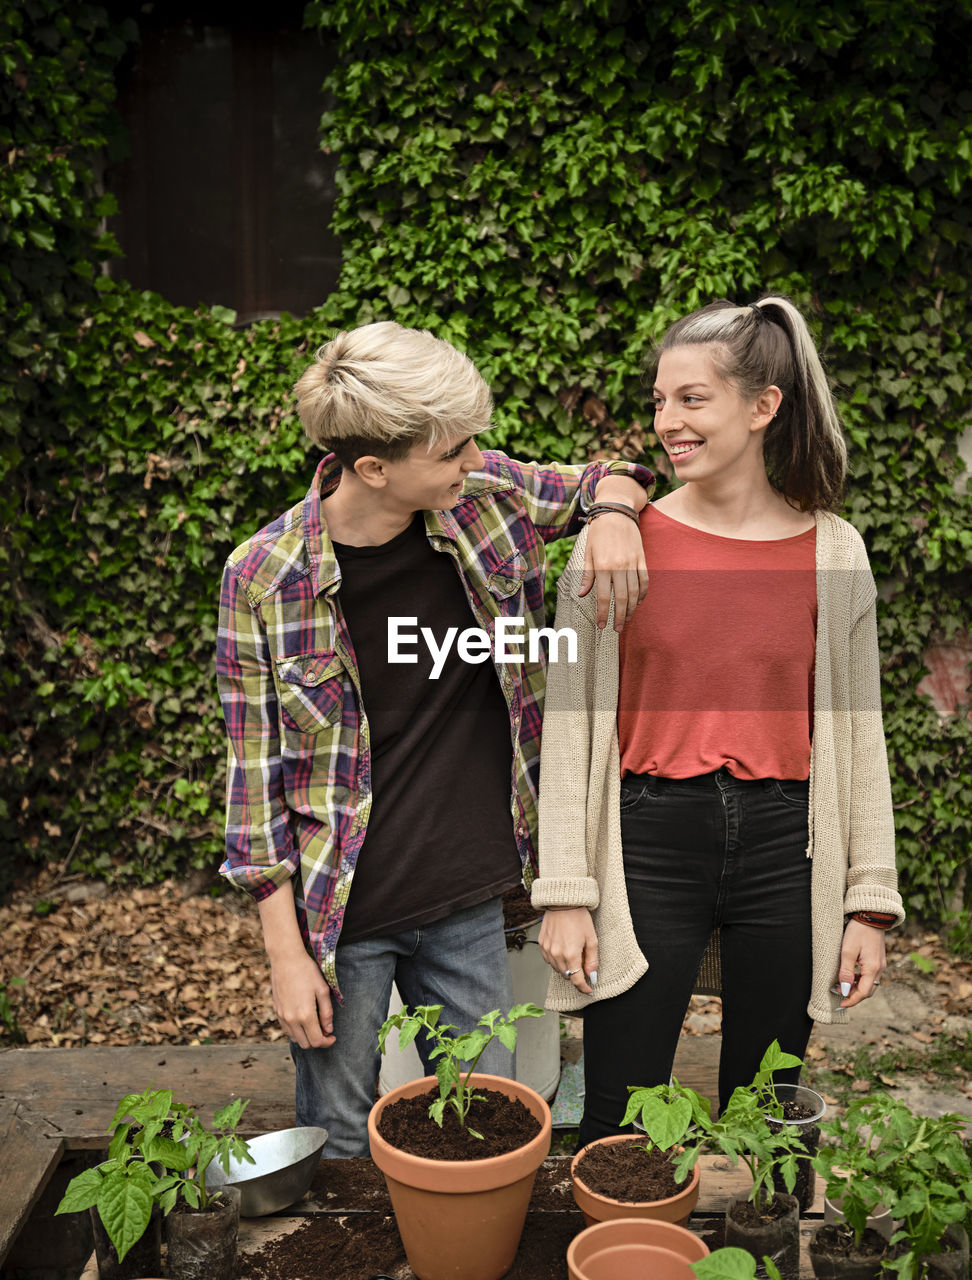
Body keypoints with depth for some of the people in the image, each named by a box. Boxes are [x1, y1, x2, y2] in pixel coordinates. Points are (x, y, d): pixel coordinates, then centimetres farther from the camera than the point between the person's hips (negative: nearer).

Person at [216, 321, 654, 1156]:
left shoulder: (485, 500, -7)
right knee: (340, 1144, 15)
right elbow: (256, 775, -9)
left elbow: (606, 476, 13)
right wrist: (286, 952, -7)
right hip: (342, 917, -3)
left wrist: (613, 513, -12)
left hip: (470, 905, 3)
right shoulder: (266, 577, -15)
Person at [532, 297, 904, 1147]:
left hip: (784, 853, 1)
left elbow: (857, 734, 6)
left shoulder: (833, 551, 2)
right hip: (647, 845, -1)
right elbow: (570, 725, -1)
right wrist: (565, 893, -4)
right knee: (618, 1130, 6)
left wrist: (870, 901, 5)